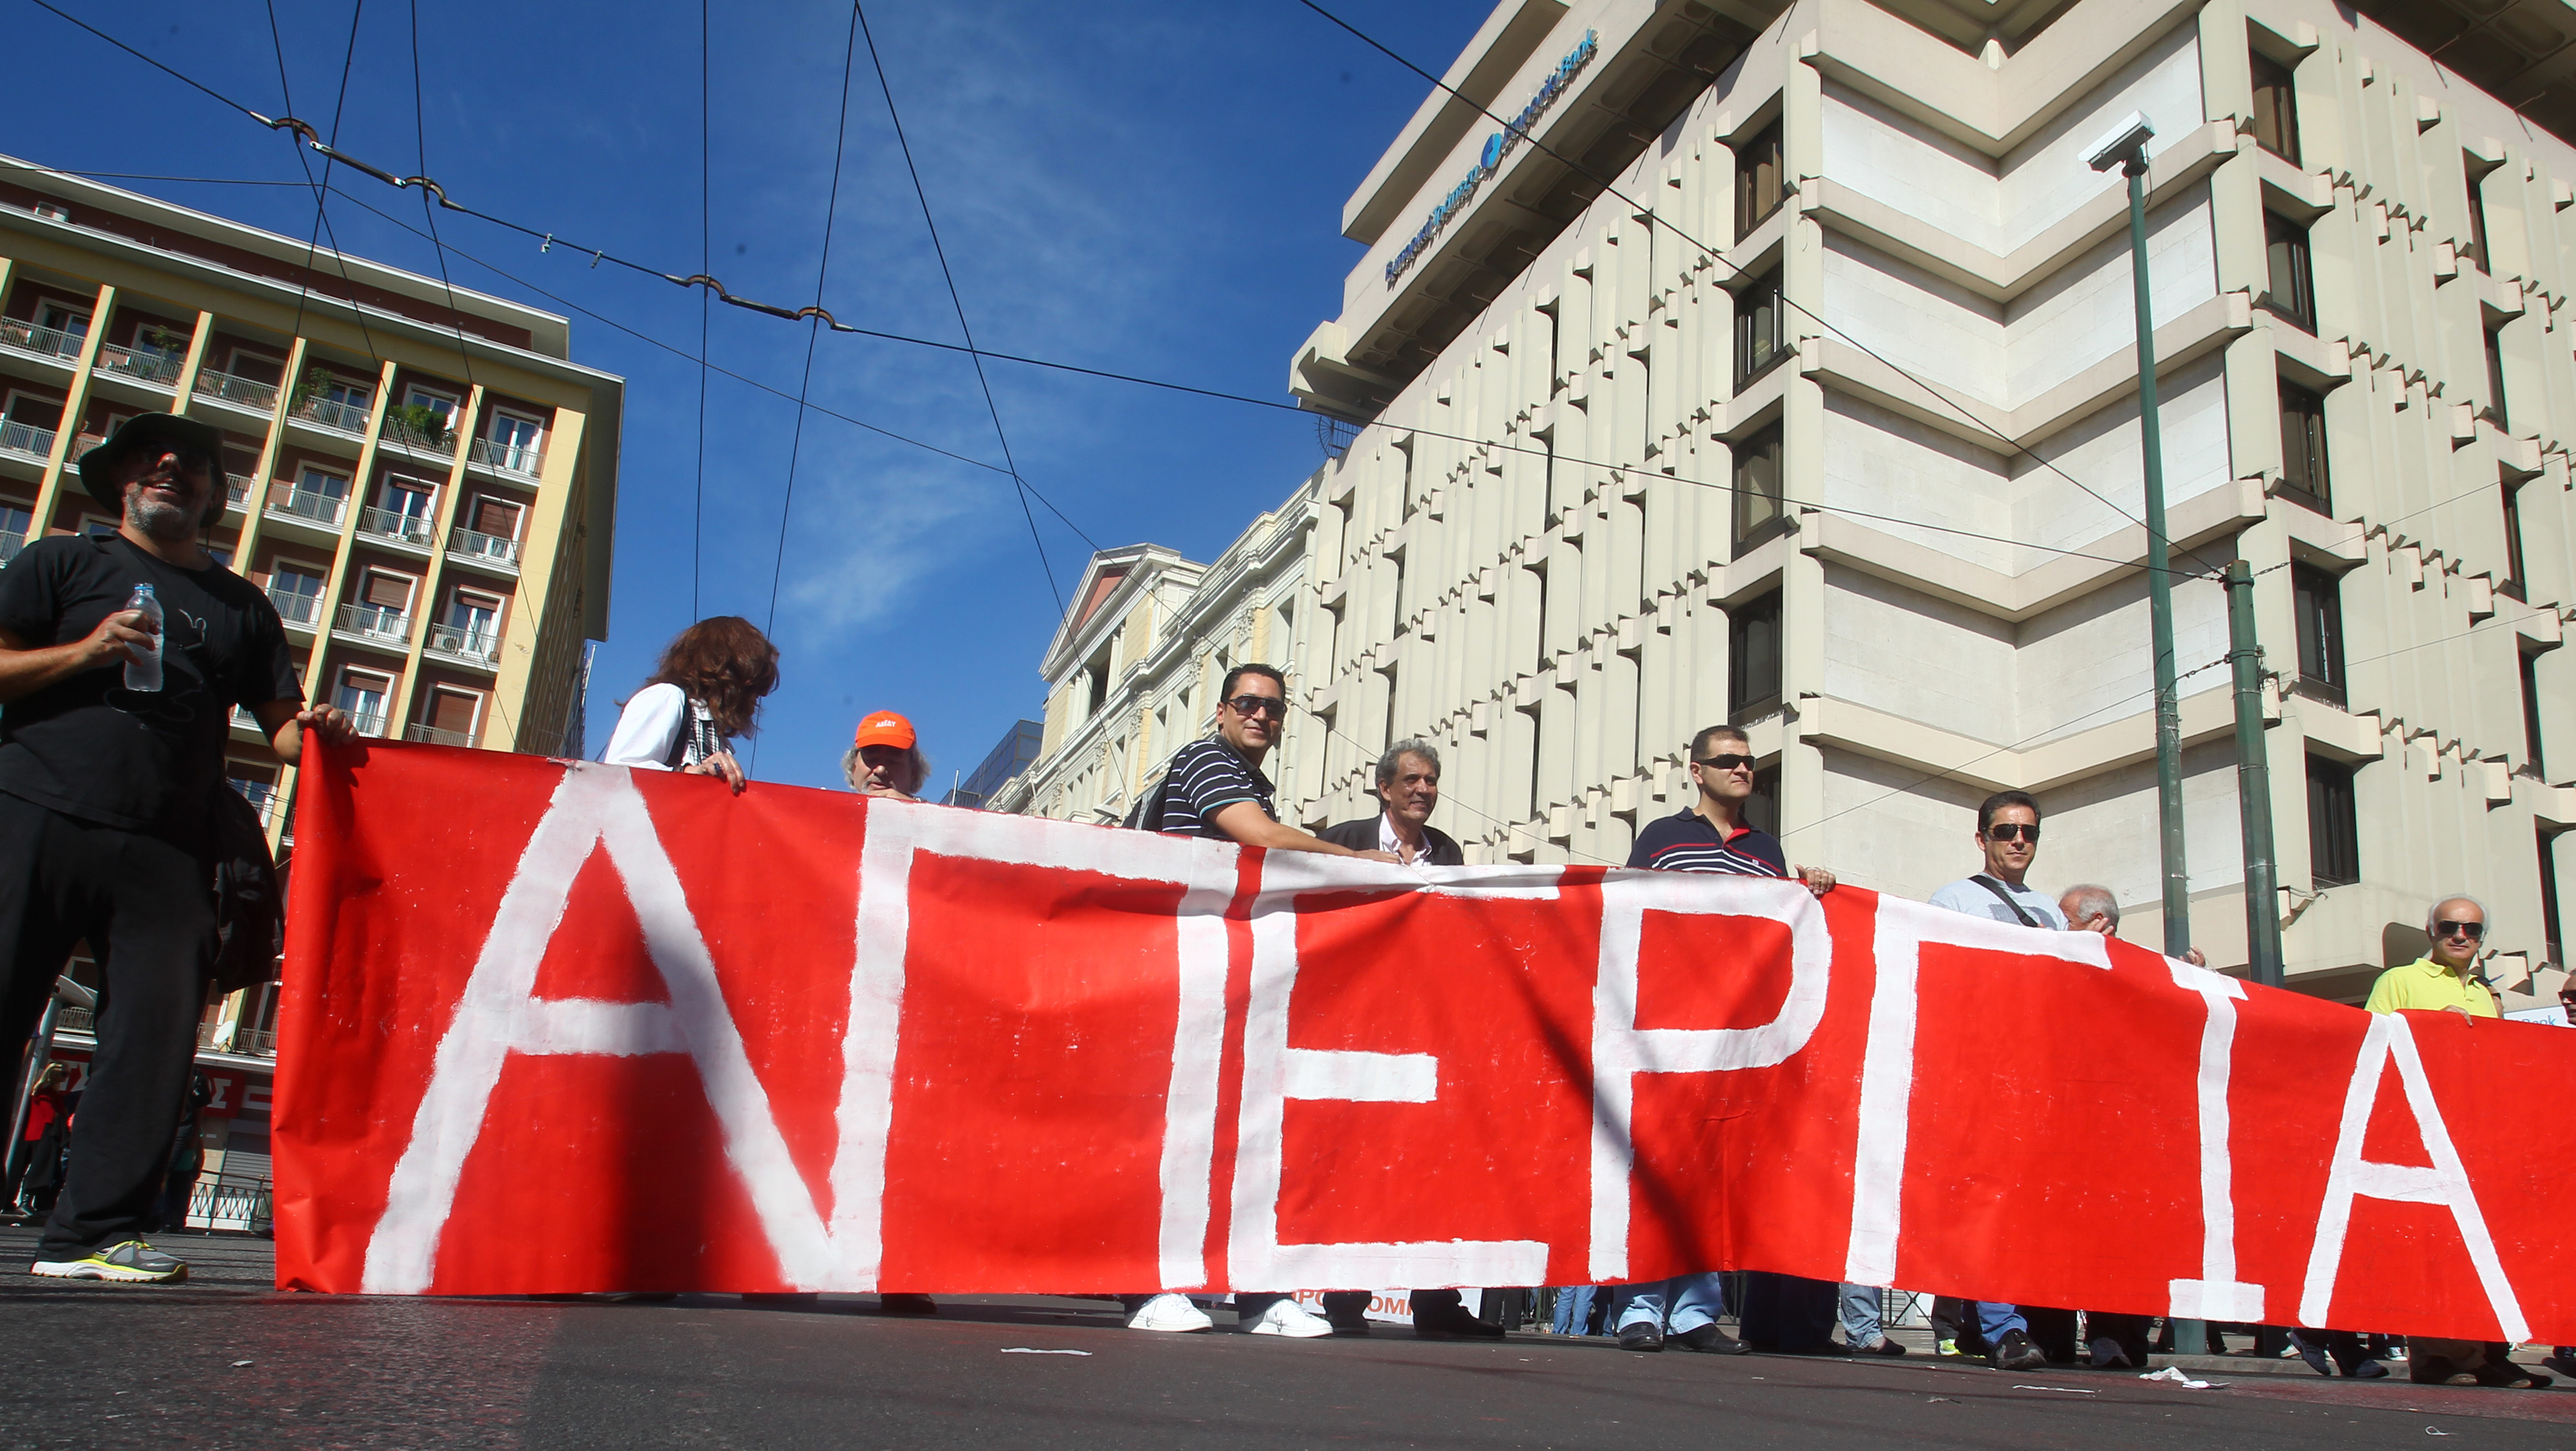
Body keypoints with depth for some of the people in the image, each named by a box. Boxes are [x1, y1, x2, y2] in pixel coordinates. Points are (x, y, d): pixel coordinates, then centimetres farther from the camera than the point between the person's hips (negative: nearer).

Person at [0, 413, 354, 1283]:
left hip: (166, 851, 2)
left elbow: (280, 722, 17)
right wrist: (84, 652, -6)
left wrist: (313, 731, -5)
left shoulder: (240, 604, 24)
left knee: (157, 1032, -6)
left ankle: (92, 1231, -1)